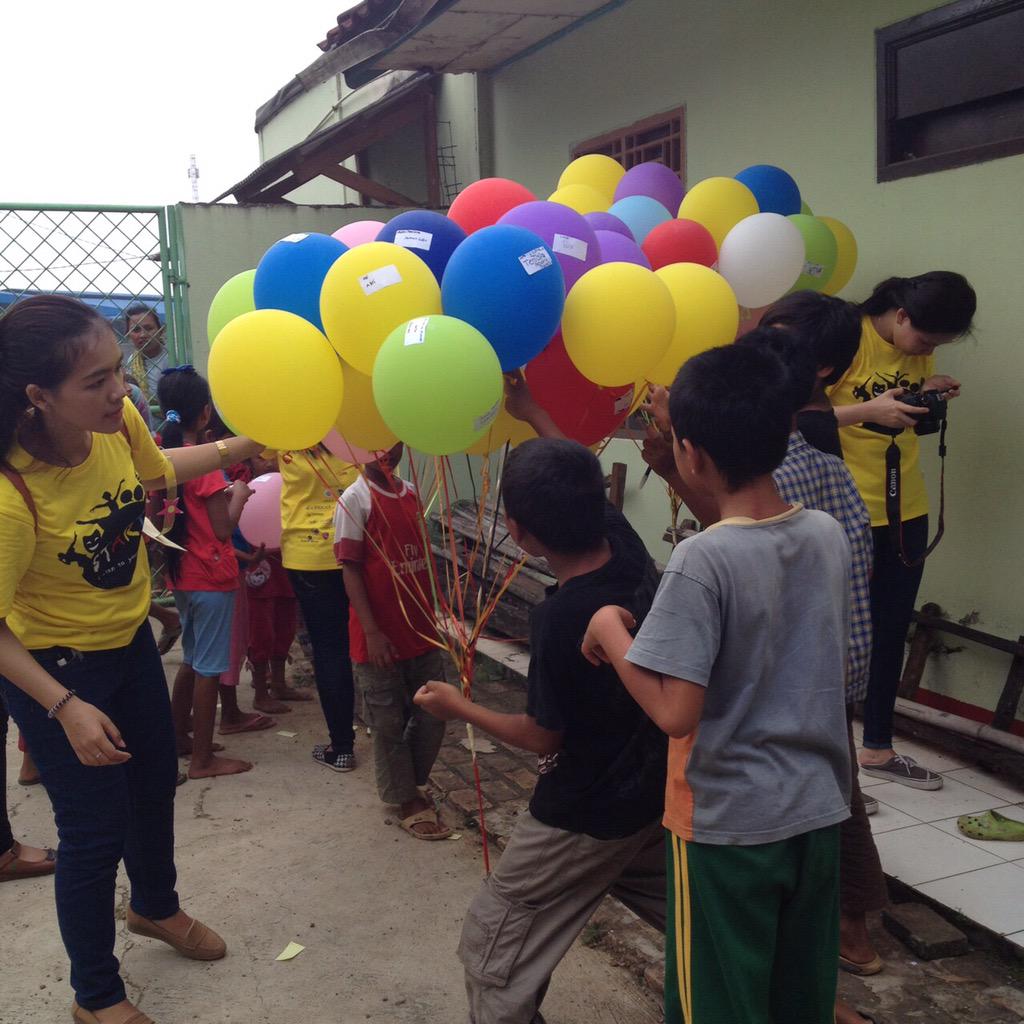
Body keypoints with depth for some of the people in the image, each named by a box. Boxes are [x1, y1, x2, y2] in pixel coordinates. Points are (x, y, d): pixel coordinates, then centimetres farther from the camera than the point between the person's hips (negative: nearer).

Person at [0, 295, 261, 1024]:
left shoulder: (118, 419, -18)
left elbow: (157, 469, 7)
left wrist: (243, 447, 0)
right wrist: (66, 707, -30)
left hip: (131, 641, 7)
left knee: (157, 782, 24)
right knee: (96, 828, 4)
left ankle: (155, 906, 55)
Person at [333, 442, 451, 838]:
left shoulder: (411, 493, 7)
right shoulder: (354, 500, -12)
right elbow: (350, 570, -13)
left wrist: (435, 615, 15)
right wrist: (372, 632, -17)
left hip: (421, 630, 6)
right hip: (380, 636, -6)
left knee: (432, 717, 13)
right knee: (388, 723, 7)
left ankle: (412, 783, 35)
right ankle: (407, 801, 23)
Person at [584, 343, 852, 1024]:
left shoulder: (702, 561, -22)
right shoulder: (830, 535, -2)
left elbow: (676, 713, -24)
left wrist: (611, 629, -11)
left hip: (728, 824, -6)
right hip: (820, 813, 6)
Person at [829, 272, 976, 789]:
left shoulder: (919, 350, 6)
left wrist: (932, 396, -5)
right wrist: (868, 410, -29)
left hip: (906, 508, 7)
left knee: (891, 630, 12)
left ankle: (877, 748, 25)